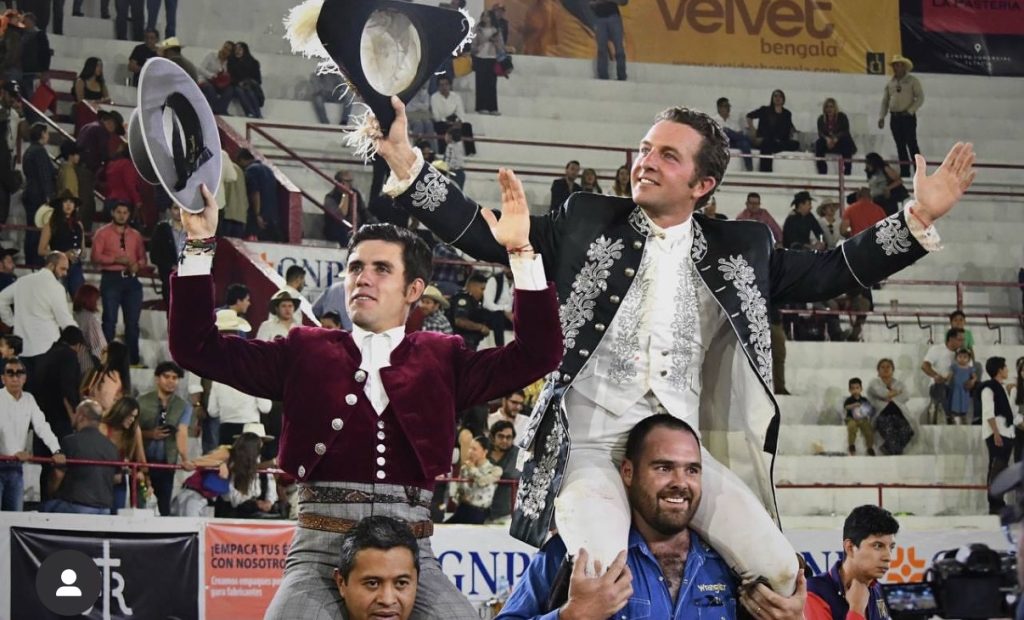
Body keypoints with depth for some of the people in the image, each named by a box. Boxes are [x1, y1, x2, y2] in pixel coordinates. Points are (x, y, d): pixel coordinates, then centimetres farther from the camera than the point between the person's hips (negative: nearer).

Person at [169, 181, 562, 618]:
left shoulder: (440, 360, 16)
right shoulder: (306, 352, 15)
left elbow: (537, 354, 6)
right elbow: (196, 347, 10)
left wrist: (522, 252, -3)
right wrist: (199, 246, 1)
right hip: (320, 550, -1)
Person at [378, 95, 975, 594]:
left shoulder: (738, 250, 11)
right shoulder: (588, 224, 7)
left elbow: (832, 272, 12)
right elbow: (482, 232, 4)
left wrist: (919, 218, 2)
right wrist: (406, 163, -6)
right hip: (592, 445, -3)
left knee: (781, 570, -9)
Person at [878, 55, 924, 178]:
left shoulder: (912, 81, 0)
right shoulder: (890, 83, 13)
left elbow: (920, 98, -6)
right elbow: (885, 101, 15)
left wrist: (910, 111, -14)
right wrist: (881, 117, 6)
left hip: (908, 117, -5)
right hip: (895, 117, 5)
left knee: (911, 144, -10)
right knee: (900, 146, 6)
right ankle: (904, 172, 10)